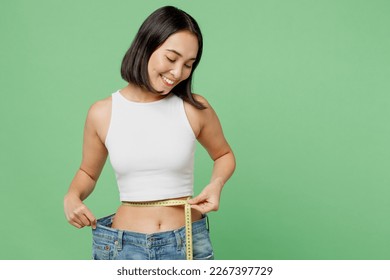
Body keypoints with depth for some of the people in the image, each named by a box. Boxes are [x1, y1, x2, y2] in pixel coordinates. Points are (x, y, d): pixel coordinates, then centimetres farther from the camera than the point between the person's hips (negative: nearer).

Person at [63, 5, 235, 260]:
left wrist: (216, 183, -7)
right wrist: (72, 197, -7)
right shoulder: (102, 113, -4)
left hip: (189, 245, 0)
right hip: (123, 248, 1)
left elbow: (224, 155, 11)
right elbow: (88, 172, 12)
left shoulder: (195, 108, -7)